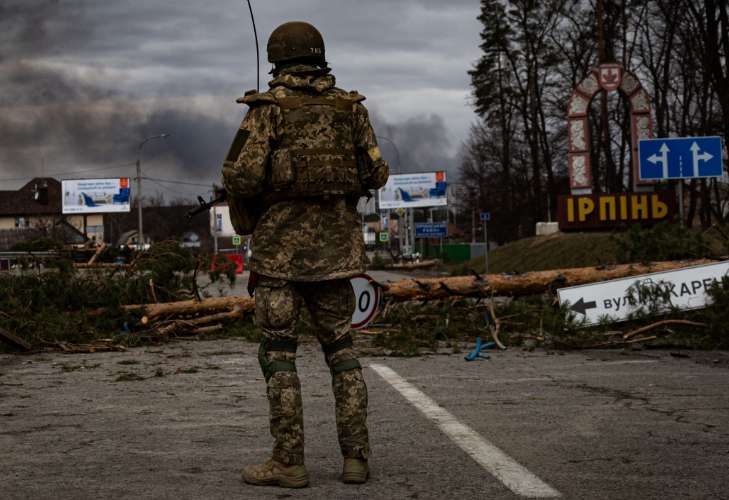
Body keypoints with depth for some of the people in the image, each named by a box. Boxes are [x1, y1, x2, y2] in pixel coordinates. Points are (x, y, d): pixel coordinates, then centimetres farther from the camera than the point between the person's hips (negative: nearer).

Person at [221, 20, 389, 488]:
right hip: (334, 244, 4)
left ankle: (289, 462, 0)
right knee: (341, 349, 11)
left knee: (279, 353, 1)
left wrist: (244, 219, 5)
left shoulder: (268, 108, -6)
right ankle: (356, 456, 7)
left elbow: (242, 174, -14)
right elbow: (376, 173, 6)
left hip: (281, 243, -4)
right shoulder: (350, 107, 6)